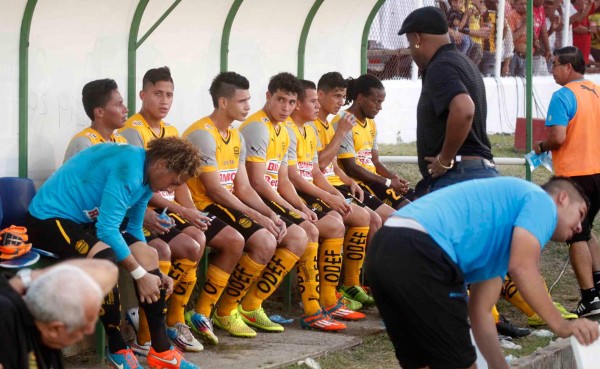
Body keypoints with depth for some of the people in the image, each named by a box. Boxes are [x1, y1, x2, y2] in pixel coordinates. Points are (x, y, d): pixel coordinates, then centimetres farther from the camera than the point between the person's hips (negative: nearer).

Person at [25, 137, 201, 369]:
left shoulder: (146, 178, 6)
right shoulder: (129, 169, -25)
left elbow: (134, 230, 16)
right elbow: (107, 229, -28)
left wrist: (155, 274, 4)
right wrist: (140, 274, -21)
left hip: (84, 220, 11)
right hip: (48, 218, -11)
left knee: (147, 254, 0)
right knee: (105, 257, -34)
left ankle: (161, 349, 1)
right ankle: (117, 348, -18)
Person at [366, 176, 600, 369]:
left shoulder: (503, 241, 34)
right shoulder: (541, 200, 9)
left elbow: (480, 312, 32)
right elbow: (522, 268, -8)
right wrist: (561, 326, -1)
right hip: (418, 255, -10)